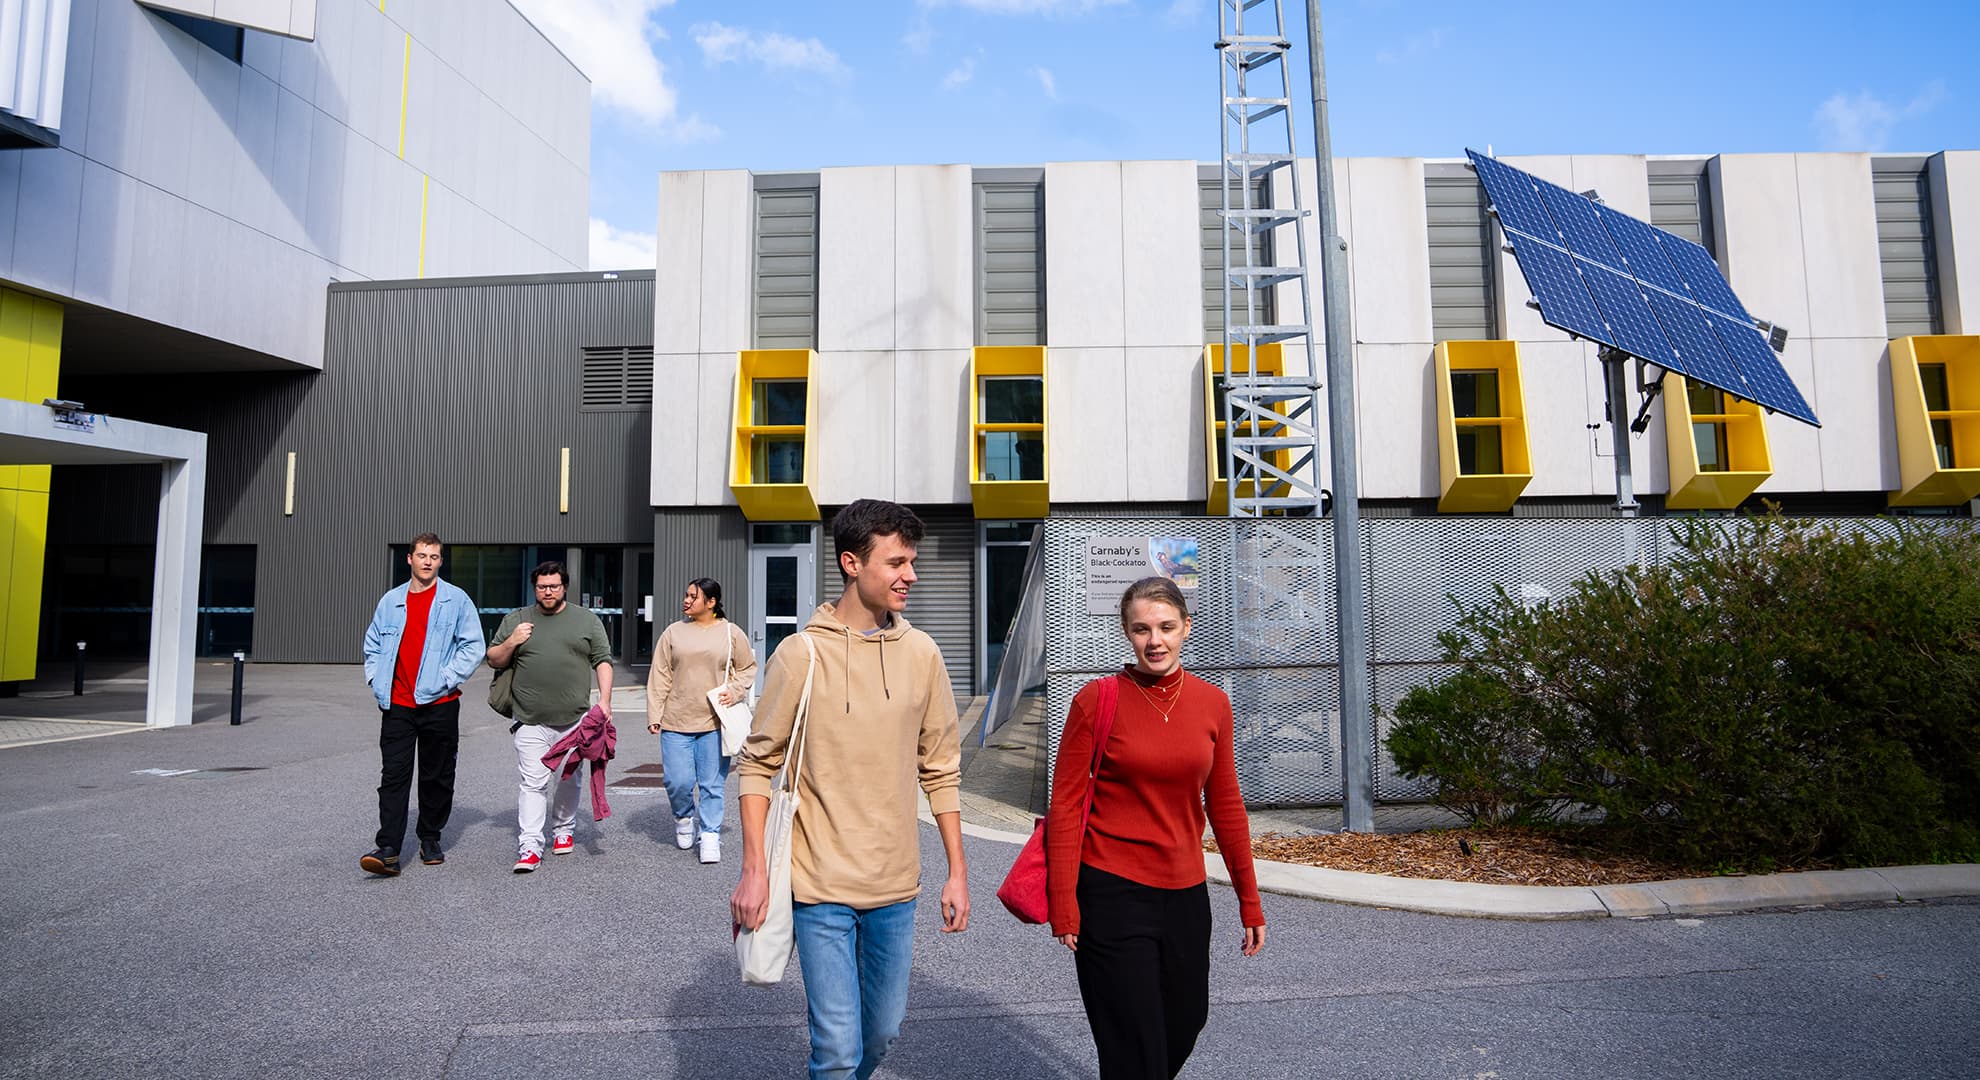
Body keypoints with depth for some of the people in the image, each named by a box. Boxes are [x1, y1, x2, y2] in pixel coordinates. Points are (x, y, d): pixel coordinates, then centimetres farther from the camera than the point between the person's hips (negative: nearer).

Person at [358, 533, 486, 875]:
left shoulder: (456, 600, 1)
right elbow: (373, 645, 20)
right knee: (393, 776, -4)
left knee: (437, 777, 8)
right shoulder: (390, 601, 12)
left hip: (439, 703, -2)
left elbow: (473, 646, -3)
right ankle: (388, 850, -5)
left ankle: (430, 839, 22)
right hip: (396, 705, 2)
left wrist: (446, 679, -11)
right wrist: (377, 680, 6)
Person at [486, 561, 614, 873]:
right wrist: (511, 642, -6)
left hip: (575, 719, 1)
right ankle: (529, 848, -6)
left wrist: (604, 700, -4)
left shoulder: (587, 620, 8)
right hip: (531, 721, -1)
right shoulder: (515, 620, 10)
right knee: (533, 783, -7)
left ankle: (563, 831, 30)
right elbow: (494, 660, 14)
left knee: (569, 780, 12)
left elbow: (603, 661, 6)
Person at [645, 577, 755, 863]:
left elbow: (748, 668, 11)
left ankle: (710, 836, 14)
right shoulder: (673, 633, 6)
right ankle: (684, 817, 32)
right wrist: (654, 715, 0)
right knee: (678, 782, 1)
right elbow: (659, 677, 5)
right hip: (676, 722, 1)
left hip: (715, 722, -1)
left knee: (712, 785, 2)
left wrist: (735, 690, -7)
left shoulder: (732, 633, 4)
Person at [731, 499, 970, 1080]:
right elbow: (757, 763, -3)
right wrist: (754, 869, -8)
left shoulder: (922, 653, 0)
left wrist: (957, 871, 6)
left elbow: (941, 768, 6)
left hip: (896, 886, 4)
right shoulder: (801, 653, -10)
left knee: (881, 1032, 19)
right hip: (822, 885, -3)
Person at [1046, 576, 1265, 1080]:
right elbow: (1066, 806, -9)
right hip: (1112, 893, -4)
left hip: (1186, 893, 5)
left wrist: (1250, 901, 11)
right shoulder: (1097, 700, -11)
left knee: (1185, 1024, 21)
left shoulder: (1212, 703, 1)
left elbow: (1225, 806, 8)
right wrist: (1064, 903, -11)